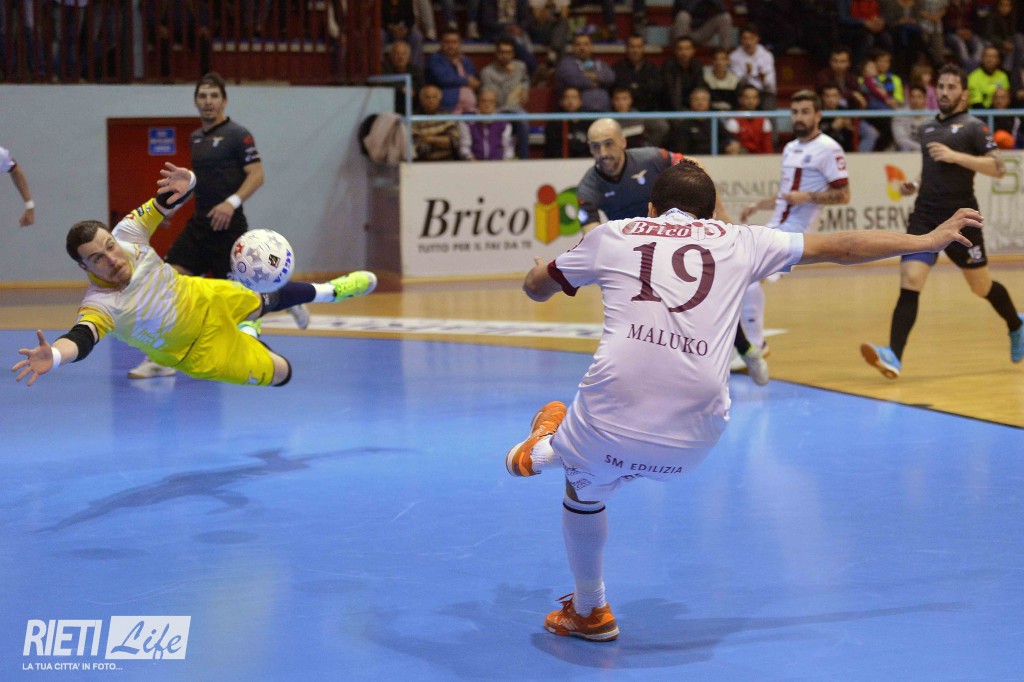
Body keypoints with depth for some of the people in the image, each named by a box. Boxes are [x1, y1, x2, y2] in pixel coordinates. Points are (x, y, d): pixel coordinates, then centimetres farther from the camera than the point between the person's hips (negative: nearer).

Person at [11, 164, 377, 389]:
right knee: (280, 373, 6)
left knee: (266, 300, 29)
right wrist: (54, 355, -82)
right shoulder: (100, 304, -40)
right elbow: (82, 336, -59)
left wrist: (185, 182, -39)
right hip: (198, 351, -4)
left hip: (206, 298, 4)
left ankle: (328, 291, 60)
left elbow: (169, 199, -15)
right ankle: (249, 335, 35)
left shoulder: (128, 234, -27)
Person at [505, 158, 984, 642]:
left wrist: (540, 270, 57)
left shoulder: (611, 235, 18)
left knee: (583, 491, 29)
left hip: (613, 417, -1)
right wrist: (929, 240, 37)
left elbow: (536, 288, 32)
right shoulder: (738, 240, 19)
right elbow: (839, 247, 26)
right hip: (692, 438, 1)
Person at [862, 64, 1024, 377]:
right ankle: (894, 357, -24)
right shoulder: (926, 129, 16)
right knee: (909, 281, -14)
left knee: (981, 285, 11)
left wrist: (956, 155, -20)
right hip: (924, 217, 4)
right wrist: (914, 186, 11)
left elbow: (998, 168, -12)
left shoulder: (973, 127, -1)